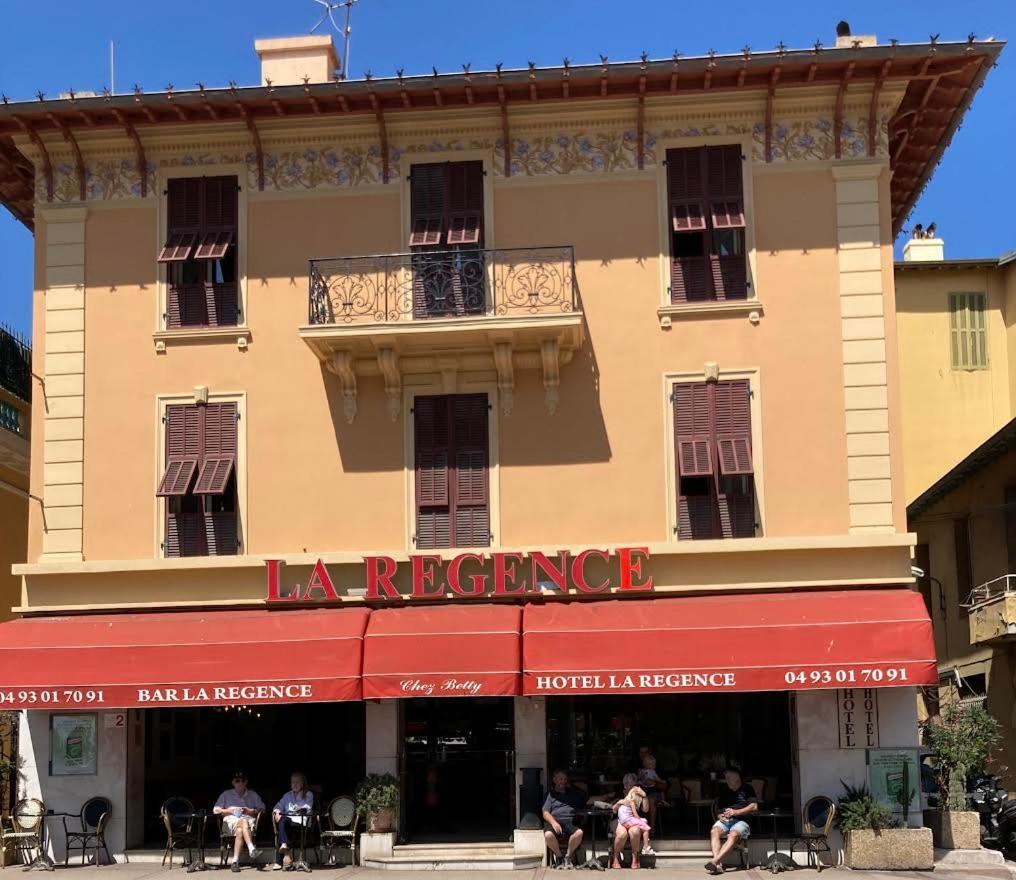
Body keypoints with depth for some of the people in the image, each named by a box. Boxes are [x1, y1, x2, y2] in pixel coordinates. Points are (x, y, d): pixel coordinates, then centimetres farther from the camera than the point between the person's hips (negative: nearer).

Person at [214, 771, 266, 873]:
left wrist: (250, 811, -1)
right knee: (243, 823, -41)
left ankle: (235, 861, -53)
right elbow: (216, 810, 16)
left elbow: (262, 809, 17)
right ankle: (251, 848, -62)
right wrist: (230, 810, 1)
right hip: (231, 819, -1)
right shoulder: (226, 794, 24)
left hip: (249, 818, 1)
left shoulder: (253, 795, 26)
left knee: (240, 831, -39)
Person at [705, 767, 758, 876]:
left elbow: (754, 807, 0)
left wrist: (735, 812, -7)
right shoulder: (724, 792, 26)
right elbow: (718, 809, 27)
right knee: (714, 831, -29)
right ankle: (718, 864, -44)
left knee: (734, 835, -36)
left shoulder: (747, 789, 12)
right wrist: (719, 815, 3)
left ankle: (715, 860, -52)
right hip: (724, 820, 4)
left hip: (741, 820, -4)